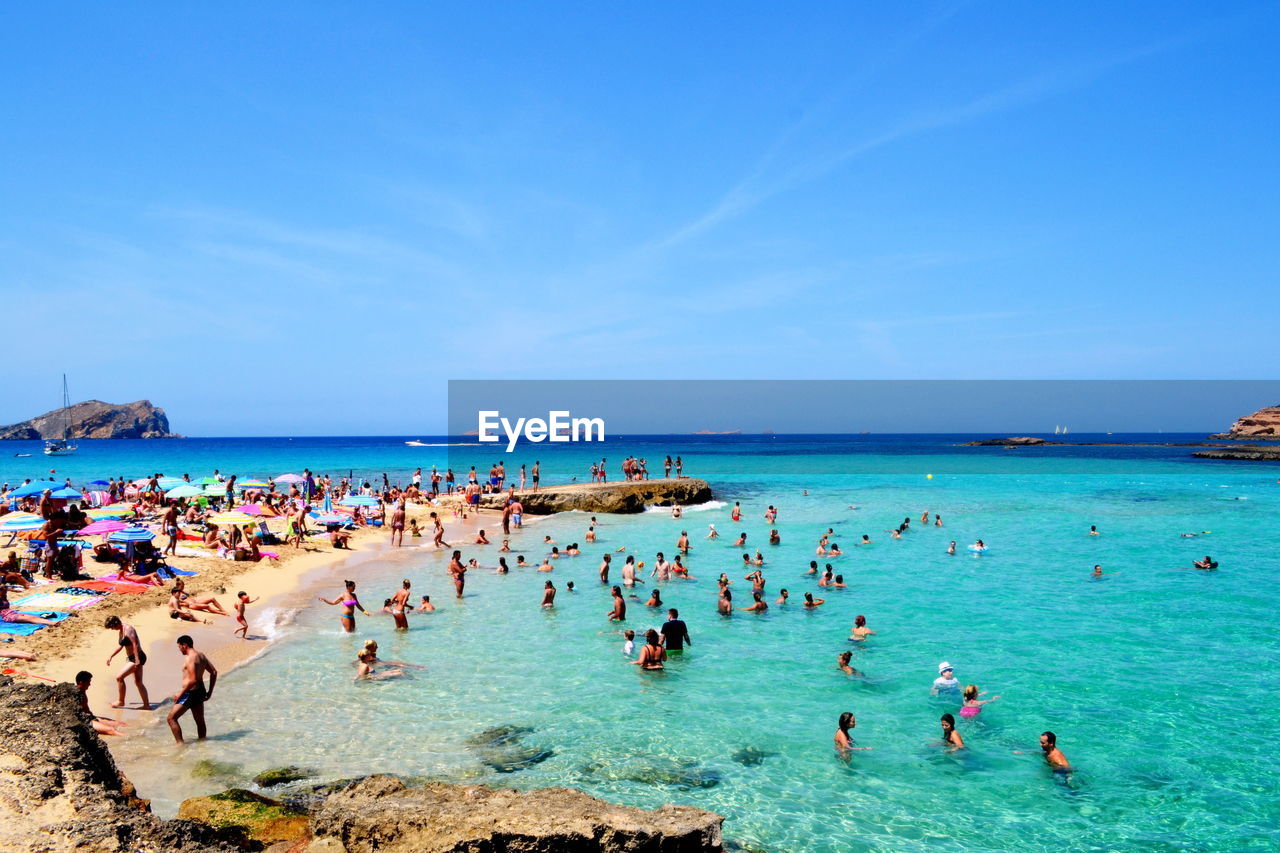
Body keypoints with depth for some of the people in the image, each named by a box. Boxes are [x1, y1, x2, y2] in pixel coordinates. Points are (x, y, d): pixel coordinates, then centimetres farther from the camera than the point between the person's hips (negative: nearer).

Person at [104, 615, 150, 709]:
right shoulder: (121, 630, 13)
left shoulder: (127, 629, -18)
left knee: (119, 677, -8)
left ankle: (121, 701, 7)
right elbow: (120, 645, 26)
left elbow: (135, 644, -25)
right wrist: (110, 656, 23)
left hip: (137, 658, -11)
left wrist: (137, 659, -28)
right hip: (133, 658, 11)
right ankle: (147, 705, 18)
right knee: (138, 682, 13)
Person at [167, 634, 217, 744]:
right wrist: (210, 692, 16)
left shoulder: (190, 658, -18)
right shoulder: (201, 655, 9)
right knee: (200, 721, 18)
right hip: (200, 691, 9)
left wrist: (180, 693, -16)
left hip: (190, 693, -9)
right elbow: (214, 672, 12)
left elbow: (193, 680, -25)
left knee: (171, 718, -2)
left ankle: (180, 743, -7)